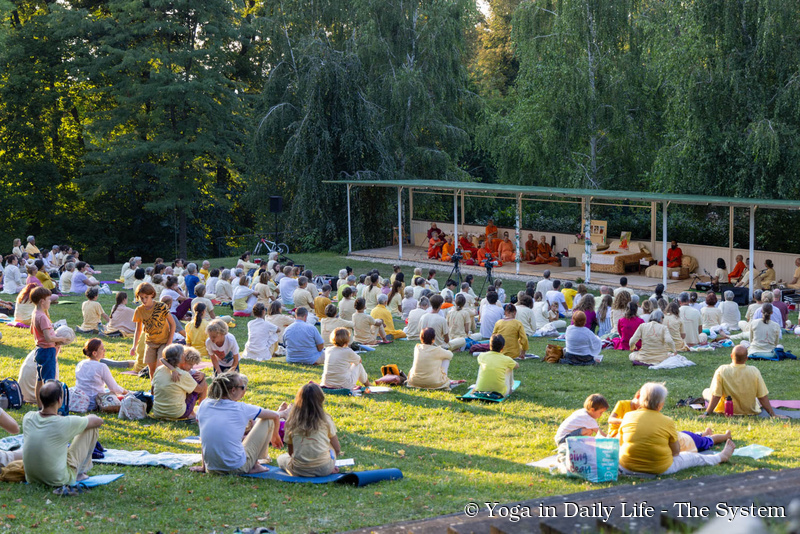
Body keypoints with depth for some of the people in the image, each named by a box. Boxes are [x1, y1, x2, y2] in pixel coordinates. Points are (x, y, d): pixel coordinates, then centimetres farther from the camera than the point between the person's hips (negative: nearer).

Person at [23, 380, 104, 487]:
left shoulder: (27, 418, -9)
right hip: (59, 481, -6)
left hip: (31, 478, 6)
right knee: (92, 428, 3)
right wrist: (83, 420, 14)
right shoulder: (65, 423, -23)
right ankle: (80, 473, 20)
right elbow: (99, 421, -3)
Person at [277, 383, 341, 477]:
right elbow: (337, 449, 2)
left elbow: (291, 452, 7)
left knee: (281, 458, 28)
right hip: (324, 469, 1)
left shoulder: (291, 422, -3)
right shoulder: (326, 420, -5)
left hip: (299, 471, -1)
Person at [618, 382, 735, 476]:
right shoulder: (667, 422, -11)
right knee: (693, 457, 23)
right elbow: (676, 451, -3)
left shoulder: (628, 416, -6)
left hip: (627, 468, 1)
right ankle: (722, 457, 45)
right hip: (660, 469, -1)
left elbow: (620, 444, 4)